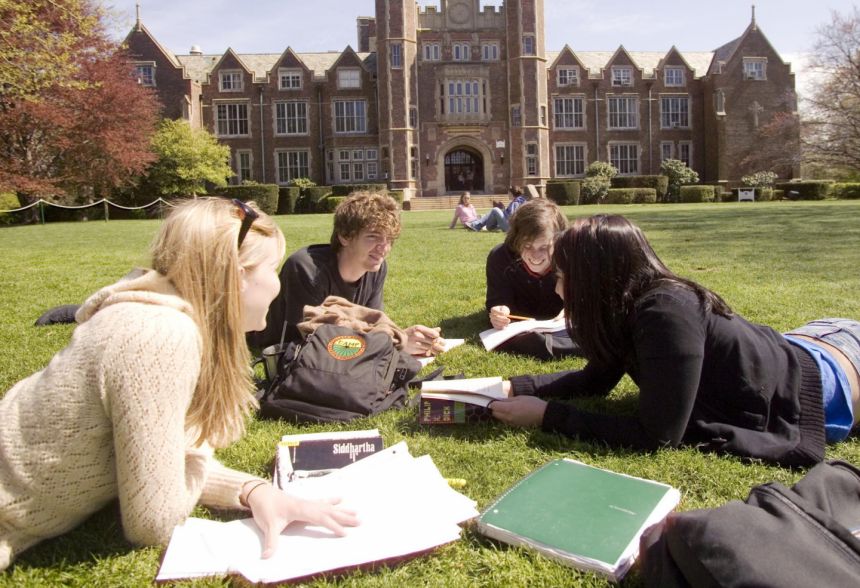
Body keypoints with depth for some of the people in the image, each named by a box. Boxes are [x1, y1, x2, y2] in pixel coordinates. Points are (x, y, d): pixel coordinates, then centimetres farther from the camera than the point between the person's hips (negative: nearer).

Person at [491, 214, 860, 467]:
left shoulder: (665, 314, -39)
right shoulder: (629, 305, -14)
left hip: (824, 385, -6)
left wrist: (548, 416, -35)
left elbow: (657, 435, -37)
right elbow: (597, 379, 0)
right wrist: (514, 386, -11)